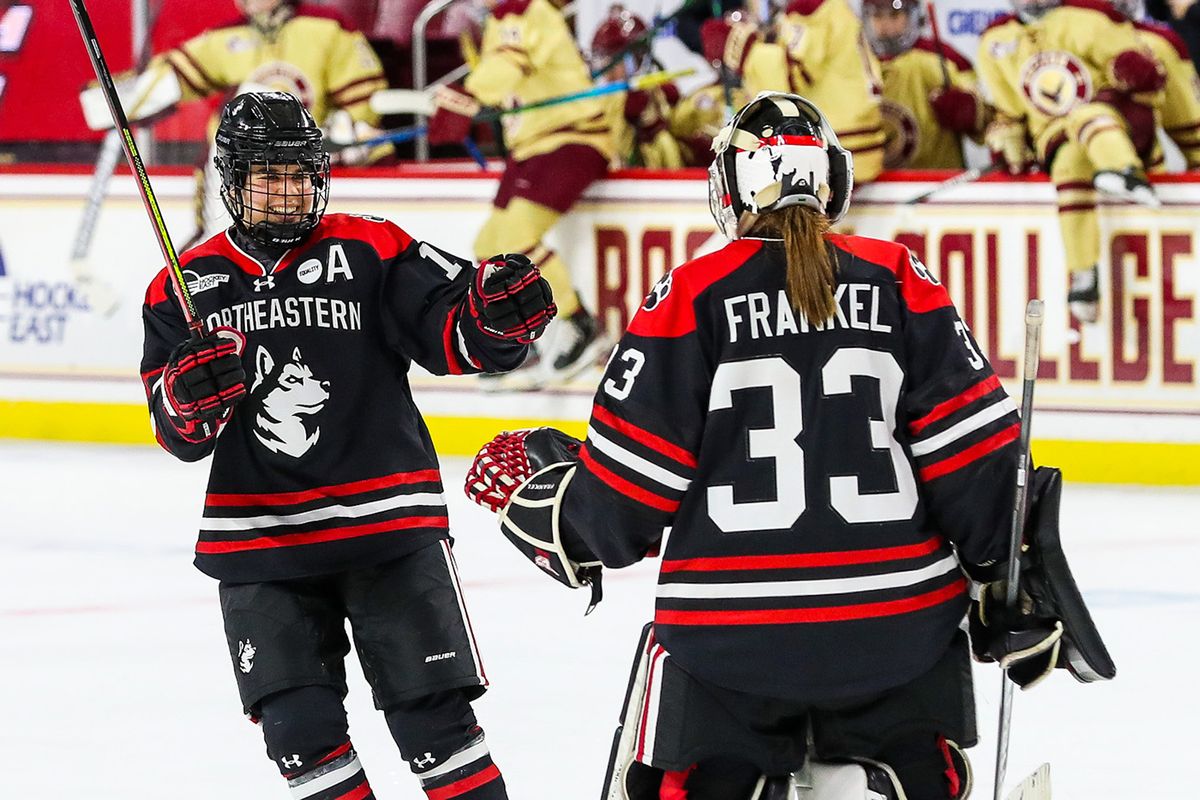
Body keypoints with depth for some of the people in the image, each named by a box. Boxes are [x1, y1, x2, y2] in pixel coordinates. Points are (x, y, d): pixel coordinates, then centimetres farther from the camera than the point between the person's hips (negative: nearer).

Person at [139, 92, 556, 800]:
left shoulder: (371, 252, -1)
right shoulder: (187, 285, 6)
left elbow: (453, 331, -7)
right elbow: (178, 434, 7)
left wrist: (498, 314, -29)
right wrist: (189, 402, -16)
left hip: (389, 526, -2)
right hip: (258, 540, 2)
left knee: (431, 714, -2)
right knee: (299, 729, 0)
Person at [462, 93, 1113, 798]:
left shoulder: (692, 294, -5)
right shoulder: (900, 281, 1)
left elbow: (635, 477, -4)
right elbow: (971, 444, -1)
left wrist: (545, 499, 15)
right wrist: (1010, 574, 10)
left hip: (731, 623, -2)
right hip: (898, 620, 2)